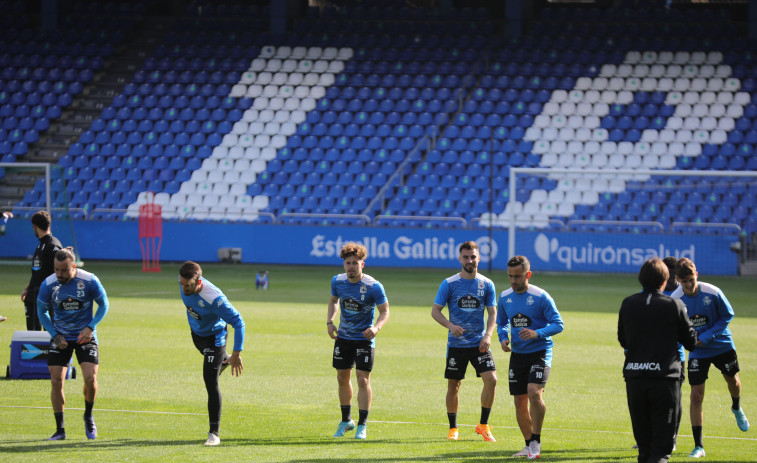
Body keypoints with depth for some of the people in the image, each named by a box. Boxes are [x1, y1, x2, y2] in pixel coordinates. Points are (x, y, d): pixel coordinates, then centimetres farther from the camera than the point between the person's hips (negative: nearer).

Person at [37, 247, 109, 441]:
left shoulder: (90, 281, -15)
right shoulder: (48, 285, -12)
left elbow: (104, 304, 0)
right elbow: (42, 311, 4)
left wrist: (90, 327, -12)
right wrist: (55, 335, -7)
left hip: (85, 336, -1)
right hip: (60, 337, 1)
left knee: (90, 378, -15)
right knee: (56, 381, -8)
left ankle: (88, 417, 15)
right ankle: (60, 429, 4)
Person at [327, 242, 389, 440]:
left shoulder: (373, 287, -18)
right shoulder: (337, 281, -4)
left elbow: (385, 312, -11)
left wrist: (376, 328, -30)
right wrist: (329, 322, 0)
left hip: (364, 338, -5)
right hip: (343, 337, 5)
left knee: (363, 380, -9)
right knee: (342, 378, 12)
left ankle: (362, 426, -1)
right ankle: (346, 421, 28)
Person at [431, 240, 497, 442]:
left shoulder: (486, 284, 3)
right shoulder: (449, 284, -2)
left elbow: (492, 312, 8)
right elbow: (435, 310, -1)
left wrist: (488, 335, -8)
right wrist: (450, 326, -19)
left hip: (479, 343, 1)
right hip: (456, 344, -1)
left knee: (491, 379, -15)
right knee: (453, 385, 4)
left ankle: (483, 425, -2)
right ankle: (453, 428, 20)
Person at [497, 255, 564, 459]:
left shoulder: (541, 297, -11)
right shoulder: (505, 297, 5)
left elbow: (558, 324, -10)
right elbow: (501, 322, 19)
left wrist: (537, 333, -26)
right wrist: (503, 338, -2)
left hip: (539, 352, -6)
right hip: (517, 355, 6)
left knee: (534, 392, -24)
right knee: (520, 401, 6)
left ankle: (536, 440, -11)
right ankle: (529, 445, 20)